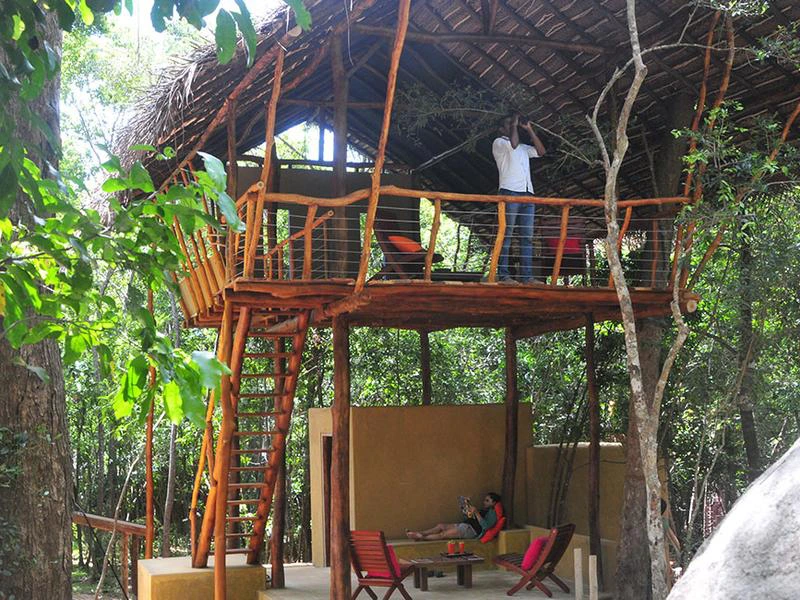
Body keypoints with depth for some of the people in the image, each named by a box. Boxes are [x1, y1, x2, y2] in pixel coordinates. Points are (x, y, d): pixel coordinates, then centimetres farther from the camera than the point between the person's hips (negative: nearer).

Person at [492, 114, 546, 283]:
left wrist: (529, 130, 19)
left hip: (527, 194, 7)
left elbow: (541, 151, 20)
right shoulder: (499, 142, 8)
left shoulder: (523, 148, 29)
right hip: (509, 192, -7)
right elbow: (513, 143, -12)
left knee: (527, 236, -2)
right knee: (506, 234, -10)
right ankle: (503, 274, -14)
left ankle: (527, 276, -6)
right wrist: (514, 124, 2)